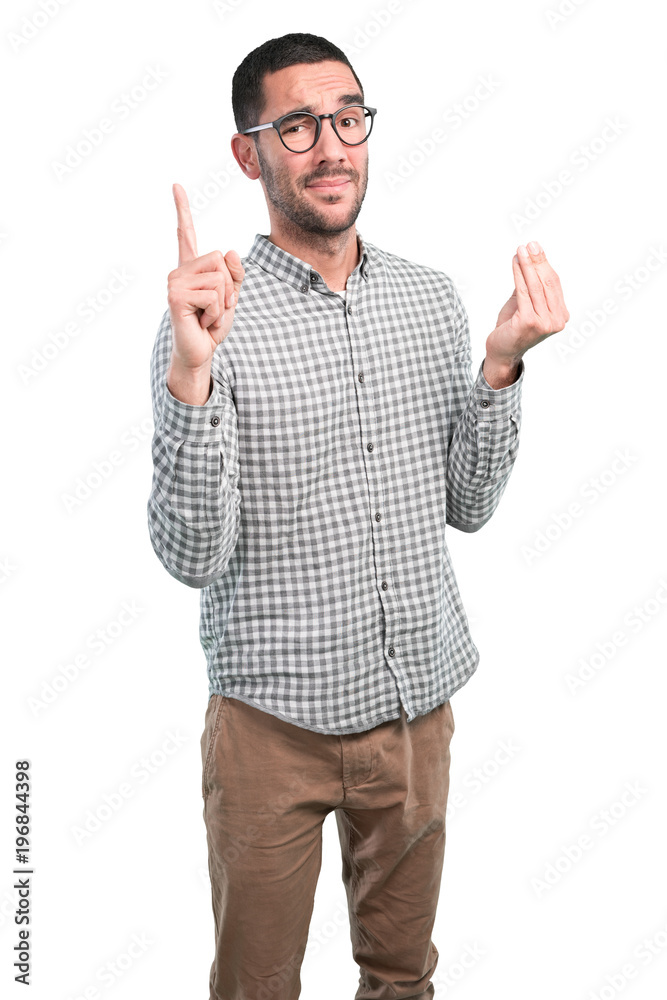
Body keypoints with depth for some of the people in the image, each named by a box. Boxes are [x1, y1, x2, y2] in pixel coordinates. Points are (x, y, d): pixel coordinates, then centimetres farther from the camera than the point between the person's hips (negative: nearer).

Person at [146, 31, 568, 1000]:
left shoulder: (432, 297, 2)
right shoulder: (211, 319, -13)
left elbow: (469, 507, 4)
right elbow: (193, 557, -19)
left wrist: (501, 365, -9)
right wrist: (190, 371, -30)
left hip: (419, 702, 4)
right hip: (275, 717, -3)